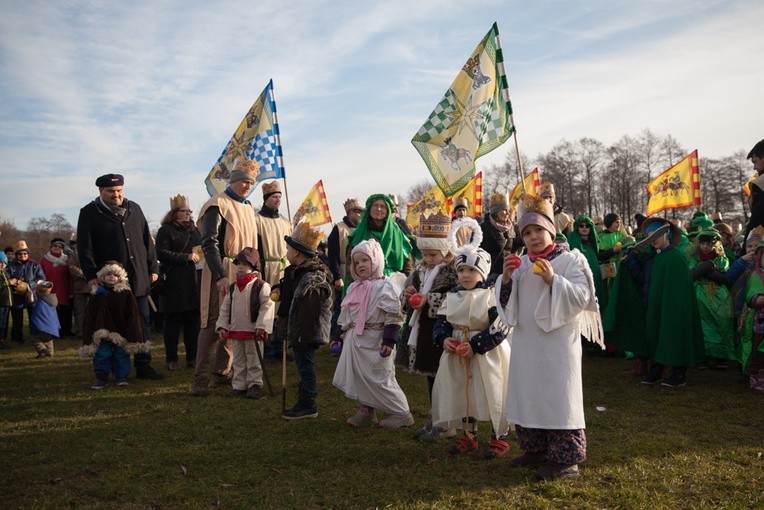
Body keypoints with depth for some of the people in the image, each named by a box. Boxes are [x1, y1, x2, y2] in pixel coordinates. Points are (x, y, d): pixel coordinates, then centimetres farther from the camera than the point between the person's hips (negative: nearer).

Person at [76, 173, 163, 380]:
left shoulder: (134, 209, 13)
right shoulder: (89, 213, 1)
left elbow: (147, 240, 14)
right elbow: (84, 248, -3)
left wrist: (153, 267, 9)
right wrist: (91, 275, -12)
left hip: (138, 279, 4)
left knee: (143, 323, 5)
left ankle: (143, 365, 13)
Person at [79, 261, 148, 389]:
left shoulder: (126, 294, -2)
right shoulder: (96, 295, 3)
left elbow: (134, 316, -2)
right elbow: (89, 318, 6)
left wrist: (134, 337, -5)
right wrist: (88, 339, 3)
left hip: (121, 334, -1)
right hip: (103, 334, 1)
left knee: (121, 356, 6)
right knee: (101, 355, 1)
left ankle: (122, 377, 19)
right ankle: (101, 378, 14)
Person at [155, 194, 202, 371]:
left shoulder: (194, 230, 18)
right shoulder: (166, 230, -1)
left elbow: (203, 247, 29)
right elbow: (161, 253, -11)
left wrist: (201, 251, 6)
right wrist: (186, 257, -15)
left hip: (193, 283, 5)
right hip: (174, 283, -5)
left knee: (193, 320, 6)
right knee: (173, 322, 1)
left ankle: (192, 357, 14)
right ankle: (171, 359, 11)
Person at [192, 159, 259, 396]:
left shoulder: (248, 207, 16)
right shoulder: (218, 205, -9)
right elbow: (209, 243, -16)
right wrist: (220, 276, -24)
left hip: (243, 276, 7)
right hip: (221, 276, -7)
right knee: (213, 325, -5)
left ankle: (222, 372, 21)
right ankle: (200, 379, 1)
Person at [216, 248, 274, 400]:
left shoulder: (261, 286, -9)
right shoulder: (232, 287, 9)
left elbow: (267, 307, -14)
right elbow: (225, 308, 12)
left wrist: (261, 327, -19)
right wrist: (222, 326, 4)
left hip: (253, 332, -6)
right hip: (236, 331, 6)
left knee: (254, 360, 4)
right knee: (238, 361, 14)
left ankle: (255, 385, 13)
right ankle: (238, 386, 23)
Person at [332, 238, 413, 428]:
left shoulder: (385, 287, -13)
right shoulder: (354, 288, 12)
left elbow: (394, 316, -17)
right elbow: (345, 315, 20)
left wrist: (389, 340, -22)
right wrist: (338, 335, 20)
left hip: (375, 340, -8)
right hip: (355, 339, 8)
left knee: (380, 379, -3)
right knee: (359, 377, 13)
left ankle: (402, 414, 11)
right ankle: (366, 411, 27)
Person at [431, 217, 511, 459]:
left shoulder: (493, 295, -13)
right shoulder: (452, 296, 5)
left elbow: (499, 328, -19)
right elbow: (441, 322, 7)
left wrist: (475, 345, -24)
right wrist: (444, 339, -14)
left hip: (487, 355, -5)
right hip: (457, 354, 6)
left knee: (491, 394, 4)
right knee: (461, 393, 14)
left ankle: (499, 438, 21)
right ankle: (468, 435, 32)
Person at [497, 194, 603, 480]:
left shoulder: (571, 260, -4)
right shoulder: (521, 264, 11)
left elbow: (582, 296, -13)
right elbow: (507, 301, 11)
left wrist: (553, 280, -24)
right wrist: (505, 279, -7)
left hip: (558, 343, -6)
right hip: (526, 343, 6)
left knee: (558, 398, -4)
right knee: (527, 396, 11)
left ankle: (566, 459, 6)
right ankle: (535, 450, 25)